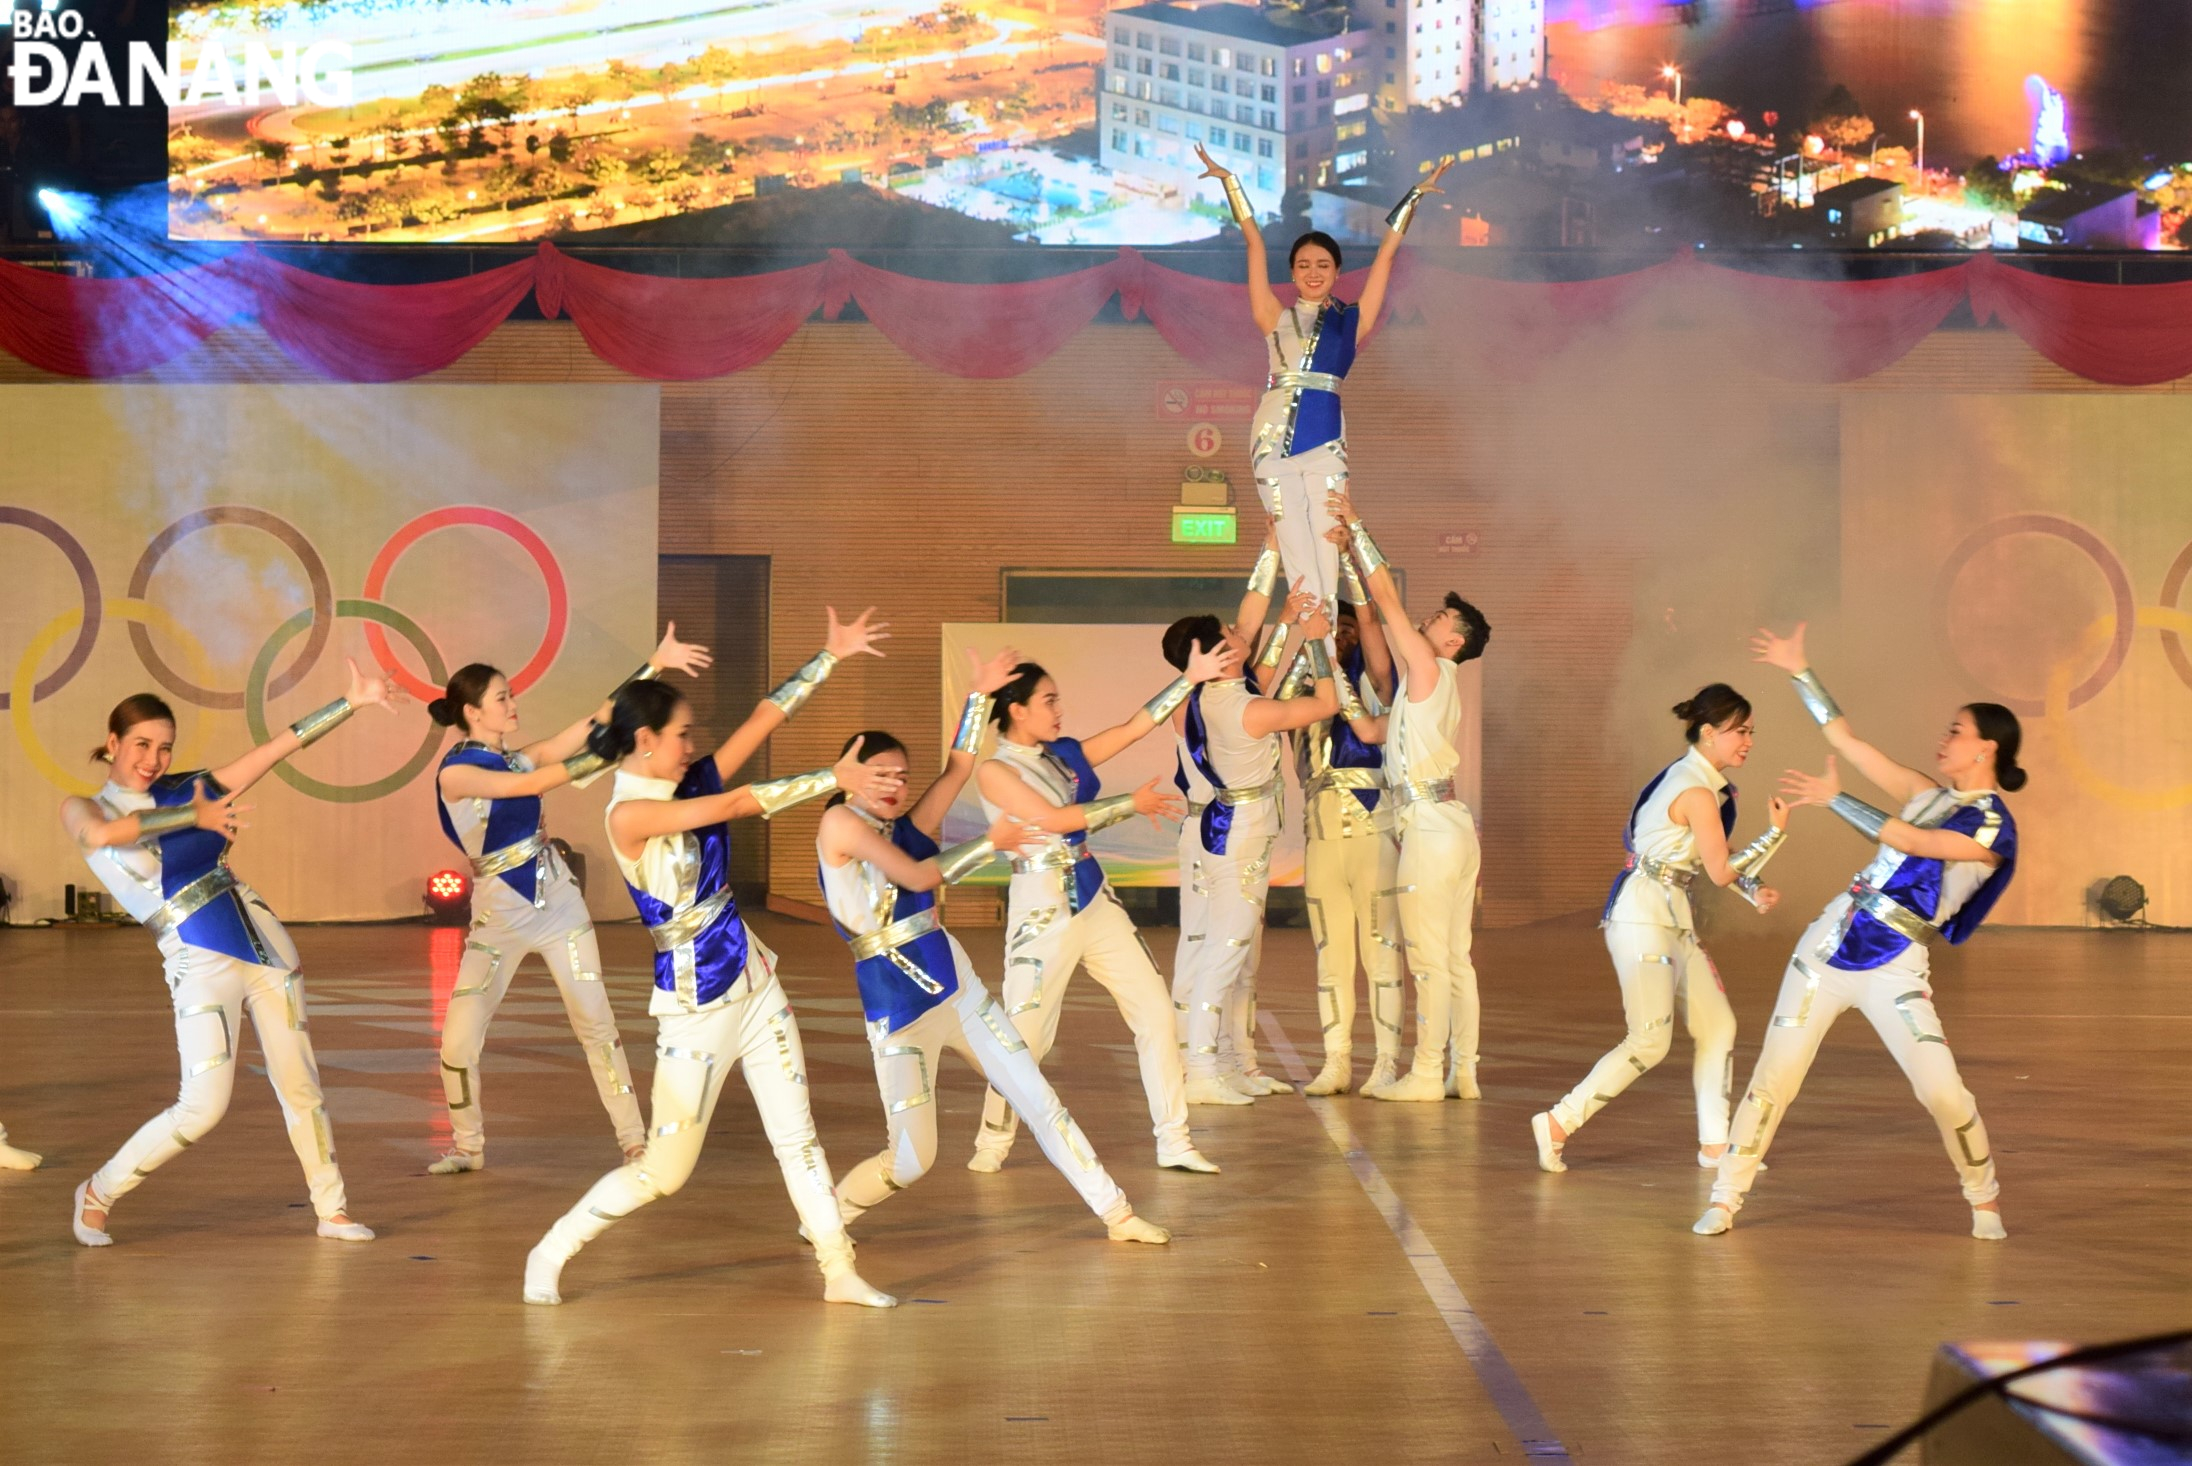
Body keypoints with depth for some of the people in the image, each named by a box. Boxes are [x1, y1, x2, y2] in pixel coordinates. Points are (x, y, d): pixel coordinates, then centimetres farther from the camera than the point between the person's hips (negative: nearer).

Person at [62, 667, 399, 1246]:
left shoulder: (188, 788, 10)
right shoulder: (82, 809, 1)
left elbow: (281, 746, 7)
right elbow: (103, 834, -24)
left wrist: (352, 701, 2)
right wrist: (195, 817, -22)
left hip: (264, 946, 5)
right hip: (199, 964, -5)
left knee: (300, 1085, 8)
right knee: (202, 1107, -13)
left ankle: (333, 1209, 21)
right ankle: (98, 1193, 8)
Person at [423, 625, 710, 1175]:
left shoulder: (521, 757, 3)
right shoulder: (455, 772, -12)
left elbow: (595, 722, -2)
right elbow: (532, 785, -24)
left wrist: (654, 665, -9)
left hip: (558, 903, 4)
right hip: (499, 917, -4)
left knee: (596, 1022, 1)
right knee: (458, 1041, -5)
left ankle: (634, 1140, 6)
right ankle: (468, 1146, 17)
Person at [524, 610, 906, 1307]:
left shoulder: (689, 784, 3)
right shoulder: (629, 813, -18)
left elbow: (764, 719, 3)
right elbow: (735, 805, -23)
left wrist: (831, 655, 0)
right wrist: (834, 778, -21)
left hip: (755, 986, 7)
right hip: (693, 1008, -7)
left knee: (798, 1137, 7)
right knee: (664, 1169, 2)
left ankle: (839, 1271, 13)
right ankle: (549, 1254, 18)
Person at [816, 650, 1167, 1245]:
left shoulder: (909, 826, 9)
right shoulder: (839, 823, -9)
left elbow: (958, 769, 4)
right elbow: (915, 875, -16)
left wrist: (979, 694, -1)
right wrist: (991, 843, -7)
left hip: (958, 989, 7)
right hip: (899, 1009, -6)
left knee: (1040, 1100, 8)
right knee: (911, 1160, -5)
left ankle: (1116, 1213, 16)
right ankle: (827, 1215, 21)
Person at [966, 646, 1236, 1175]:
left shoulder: (1065, 753, 10)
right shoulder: (995, 770, -8)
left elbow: (1134, 728, 10)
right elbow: (1054, 819, -17)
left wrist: (1192, 677, 7)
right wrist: (1132, 804, -13)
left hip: (1095, 898, 7)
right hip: (1042, 907, -7)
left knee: (1156, 1010, 2)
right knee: (1023, 1033, -4)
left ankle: (1173, 1141, 8)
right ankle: (992, 1145, 16)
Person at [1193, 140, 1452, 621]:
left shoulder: (1351, 320, 13)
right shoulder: (1276, 318, 13)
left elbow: (1386, 254, 18)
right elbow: (1254, 243, 16)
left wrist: (1415, 197, 24)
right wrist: (1229, 182, 18)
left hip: (1325, 436, 0)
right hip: (1275, 433, 0)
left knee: (1325, 540, -6)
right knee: (1295, 544, -3)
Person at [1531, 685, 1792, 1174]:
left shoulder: (1690, 777, 13)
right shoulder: (1698, 793, -16)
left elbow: (1718, 859, 20)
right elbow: (1721, 872, -14)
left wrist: (1753, 890, 4)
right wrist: (1777, 832, -8)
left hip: (1672, 919, 10)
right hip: (1642, 917, -10)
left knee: (1718, 1027, 9)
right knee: (1650, 1042, -11)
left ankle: (1714, 1144, 14)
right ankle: (1557, 1124, -4)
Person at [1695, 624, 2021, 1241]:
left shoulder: (1994, 828, -8)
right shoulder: (1929, 793, 11)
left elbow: (1907, 840, -20)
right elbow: (1847, 741, 14)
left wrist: (1835, 799, -19)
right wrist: (1799, 672, 12)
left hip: (1894, 967, -5)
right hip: (1830, 941, 5)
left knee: (1942, 1091, -15)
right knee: (1774, 1074, 0)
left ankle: (1986, 1201, 10)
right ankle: (1726, 1197, 7)